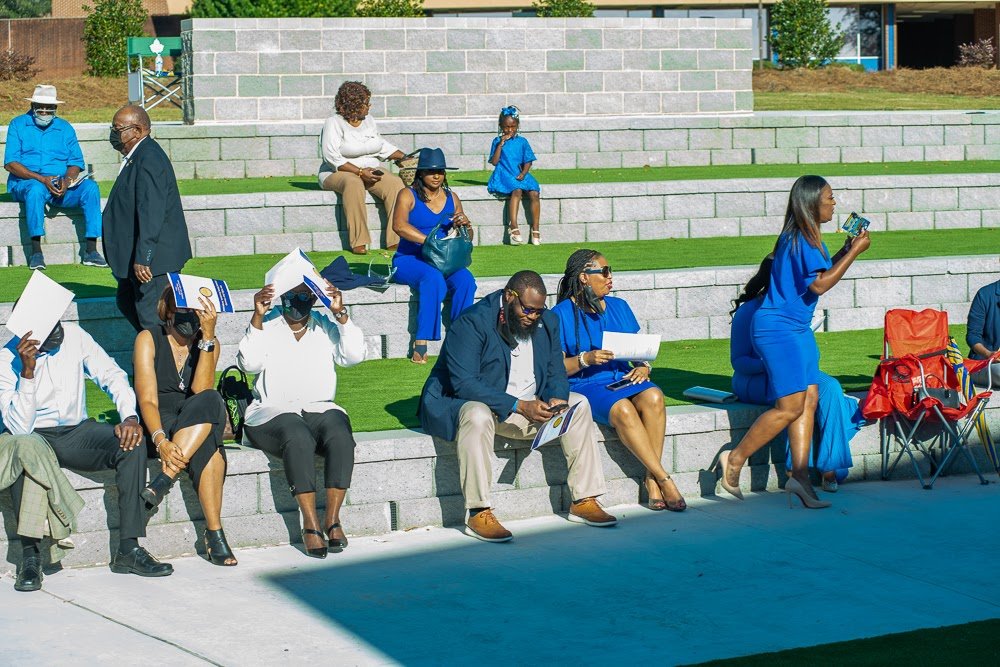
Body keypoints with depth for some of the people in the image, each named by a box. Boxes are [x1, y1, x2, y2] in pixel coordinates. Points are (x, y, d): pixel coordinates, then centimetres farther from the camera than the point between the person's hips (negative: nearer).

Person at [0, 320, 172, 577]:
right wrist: (28, 372, -30)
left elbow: (113, 376, 2)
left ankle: (128, 549, -25)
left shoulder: (73, 336, -3)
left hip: (77, 432, 4)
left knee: (132, 442, -24)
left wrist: (130, 416, -17)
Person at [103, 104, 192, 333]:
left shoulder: (149, 159, -21)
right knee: (126, 303, 22)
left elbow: (151, 213, -27)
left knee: (151, 317, -6)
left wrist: (143, 258, -29)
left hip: (153, 256, -11)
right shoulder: (136, 157, 12)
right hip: (137, 255, 11)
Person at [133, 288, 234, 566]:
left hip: (198, 424, 3)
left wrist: (208, 336, -19)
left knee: (210, 402, -35)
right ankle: (214, 533, -37)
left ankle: (164, 479, -39)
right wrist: (161, 441, -35)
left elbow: (202, 390, -13)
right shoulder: (149, 339, -4)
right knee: (209, 447, -36)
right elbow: (147, 400, -15)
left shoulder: (210, 343, 7)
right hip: (157, 426, -3)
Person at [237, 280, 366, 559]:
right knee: (298, 436, -37)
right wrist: (257, 317, -14)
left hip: (319, 409, 2)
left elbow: (354, 355, 1)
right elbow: (249, 363, -7)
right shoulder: (267, 326, 11)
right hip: (273, 412, -2)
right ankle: (310, 523, -35)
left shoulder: (326, 326, 17)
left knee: (340, 433, -33)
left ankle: (332, 519, -30)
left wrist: (341, 314, -8)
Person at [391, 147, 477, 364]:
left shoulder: (451, 198, 14)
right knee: (433, 278, -36)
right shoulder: (408, 195, -1)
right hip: (409, 259, -4)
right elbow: (399, 225, -21)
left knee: (465, 280, -27)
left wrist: (466, 225, -5)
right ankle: (421, 344, -37)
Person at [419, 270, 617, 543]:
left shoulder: (547, 322, 3)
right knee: (477, 415, -40)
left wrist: (557, 398, -16)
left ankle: (584, 501, -5)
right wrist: (519, 406, -32)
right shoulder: (471, 323, -19)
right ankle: (478, 514, -36)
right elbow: (464, 384, -26)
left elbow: (556, 374, 9)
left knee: (578, 405, -6)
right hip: (463, 403, -7)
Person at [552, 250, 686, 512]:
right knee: (623, 409, -35)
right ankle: (664, 479, -29)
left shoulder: (619, 306, 18)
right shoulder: (562, 314, 1)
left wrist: (643, 366, -3)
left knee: (652, 397, -30)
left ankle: (652, 479, -28)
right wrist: (585, 359, -21)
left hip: (624, 379, 5)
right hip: (585, 385, -4)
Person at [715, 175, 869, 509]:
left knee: (809, 399, 1)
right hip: (778, 328, -10)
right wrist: (854, 252, -15)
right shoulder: (799, 238, -17)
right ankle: (734, 460, 2)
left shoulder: (807, 238, 14)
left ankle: (800, 475, -2)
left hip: (797, 329, 10)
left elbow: (820, 273, 25)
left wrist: (847, 249, 15)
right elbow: (820, 284, -21)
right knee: (791, 406, -10)